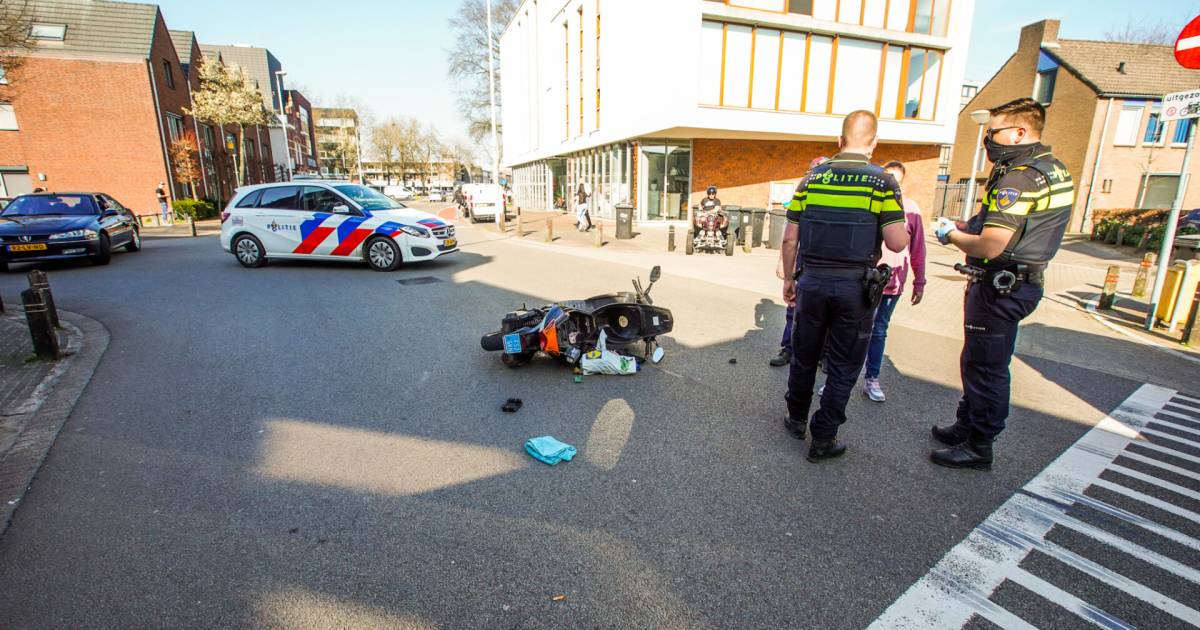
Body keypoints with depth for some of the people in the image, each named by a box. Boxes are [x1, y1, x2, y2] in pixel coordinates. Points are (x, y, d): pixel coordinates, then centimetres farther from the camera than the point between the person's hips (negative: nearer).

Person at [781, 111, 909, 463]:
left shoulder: (812, 178, 3)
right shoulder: (882, 182, -6)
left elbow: (790, 238, 2)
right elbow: (897, 243, -10)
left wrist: (789, 278, 13)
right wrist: (905, 227, 12)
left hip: (812, 281, 3)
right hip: (855, 288, -2)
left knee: (804, 357, 18)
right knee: (843, 368, 10)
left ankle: (796, 420, 36)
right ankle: (823, 440, 18)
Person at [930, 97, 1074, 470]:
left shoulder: (1018, 178, -20)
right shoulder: (1053, 169, 13)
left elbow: (990, 247, -26)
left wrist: (951, 236, -8)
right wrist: (967, 226, 8)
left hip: (1000, 286, -10)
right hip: (1022, 281, 10)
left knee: (986, 367, 0)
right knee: (976, 362, 19)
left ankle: (978, 447, 13)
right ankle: (966, 426, 32)